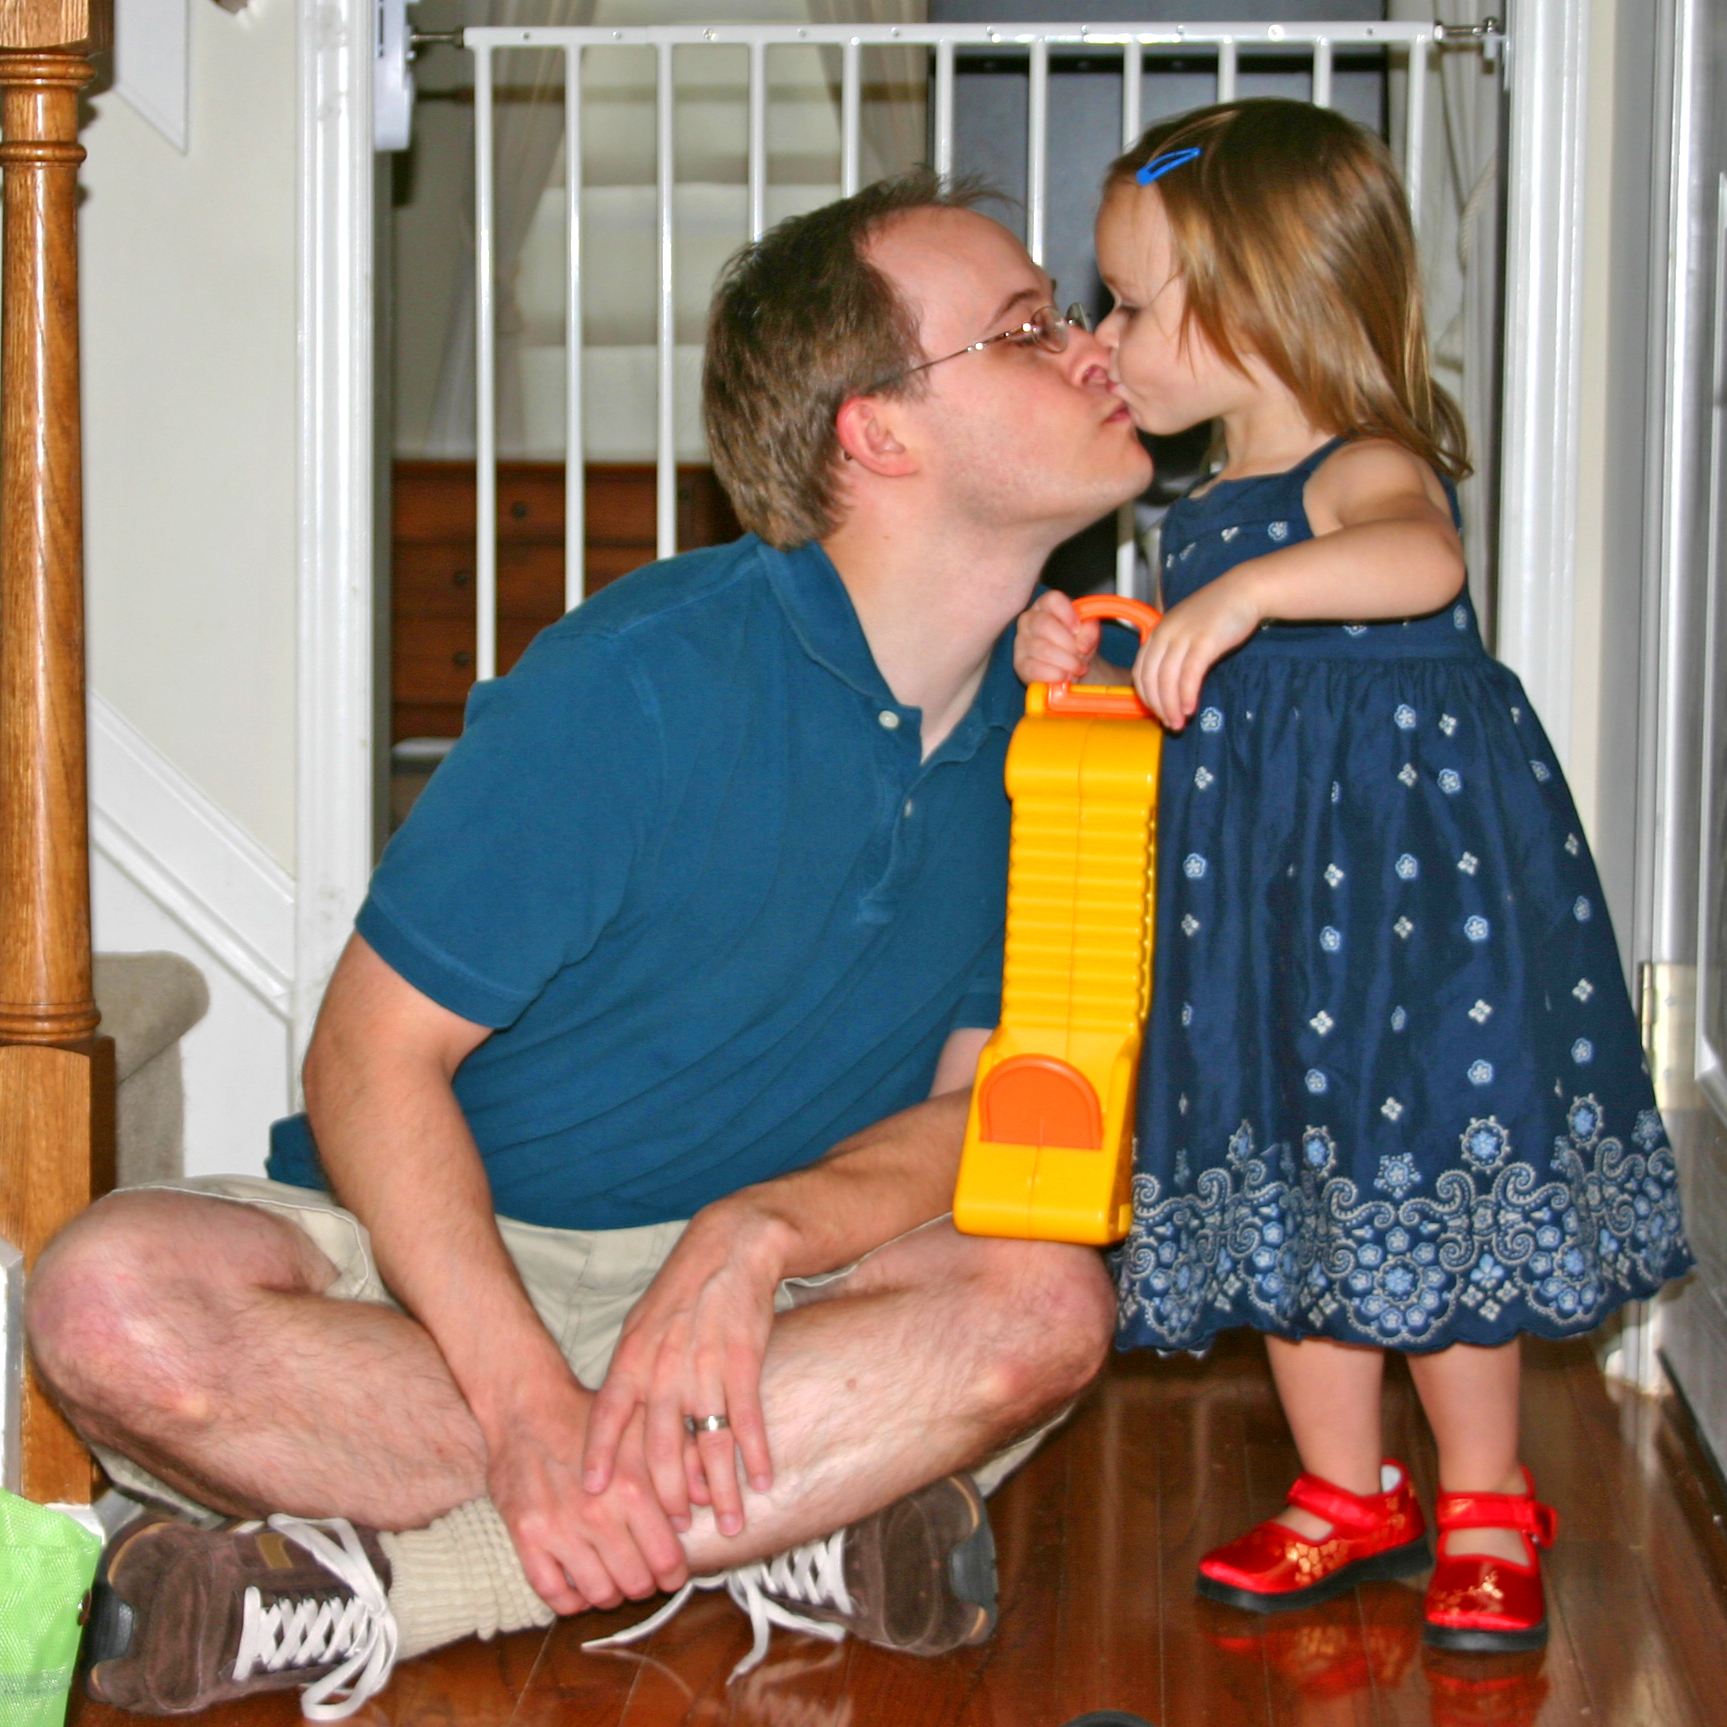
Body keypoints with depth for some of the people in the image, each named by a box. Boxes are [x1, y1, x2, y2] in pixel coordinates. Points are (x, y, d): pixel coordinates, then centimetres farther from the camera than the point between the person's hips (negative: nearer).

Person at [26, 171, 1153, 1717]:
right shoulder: (638, 682, -18)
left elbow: (979, 1104, -1)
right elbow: (373, 1063, -16)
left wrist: (756, 1236, -23)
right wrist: (529, 1402, -29)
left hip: (753, 1282, 4)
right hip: (454, 1248, -3)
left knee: (1046, 1301, -29)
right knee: (119, 1306, -32)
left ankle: (374, 1586, -27)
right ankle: (789, 1522, -27)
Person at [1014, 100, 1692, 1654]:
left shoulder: (1367, 470, -14)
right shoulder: (1207, 513, 12)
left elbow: (1420, 559, -39)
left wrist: (1245, 594, -50)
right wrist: (1081, 660, 6)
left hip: (1418, 881, -8)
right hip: (1261, 912, 8)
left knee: (1431, 1198, 0)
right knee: (1291, 1202, 12)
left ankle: (1485, 1510, 17)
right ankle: (1348, 1496, 27)